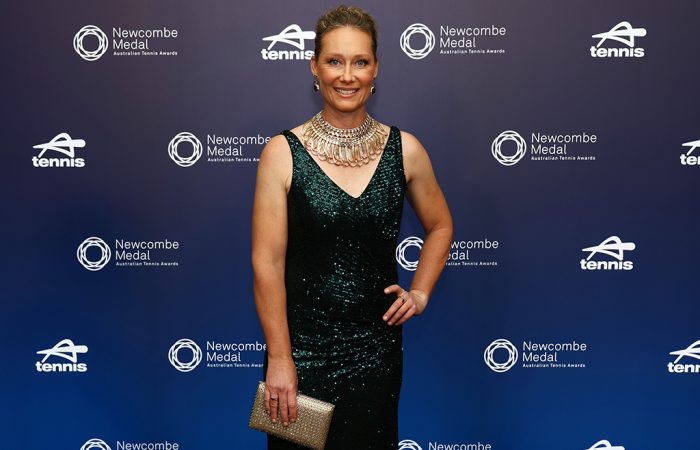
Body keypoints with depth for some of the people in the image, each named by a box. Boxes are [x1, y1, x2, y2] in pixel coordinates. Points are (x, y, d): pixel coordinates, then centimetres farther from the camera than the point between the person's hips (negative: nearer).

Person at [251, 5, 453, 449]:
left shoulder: (404, 149, -2)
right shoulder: (283, 152, -9)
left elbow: (440, 226, 15)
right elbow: (267, 263, -10)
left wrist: (420, 293, 4)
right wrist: (279, 359, -10)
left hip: (376, 349, 2)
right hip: (301, 347, -2)